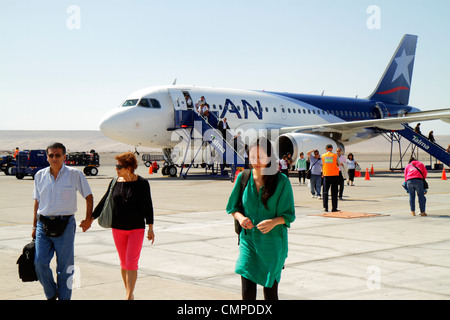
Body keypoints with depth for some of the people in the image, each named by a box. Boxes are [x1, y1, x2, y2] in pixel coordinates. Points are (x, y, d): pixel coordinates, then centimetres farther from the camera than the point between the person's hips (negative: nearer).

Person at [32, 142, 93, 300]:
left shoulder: (75, 174, -3)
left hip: (65, 225, -3)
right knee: (40, 262, -5)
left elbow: (88, 196, 6)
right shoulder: (40, 175, 7)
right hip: (43, 225, 3)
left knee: (65, 266, 2)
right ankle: (51, 294, 18)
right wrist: (34, 226, 15)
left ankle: (64, 297, 15)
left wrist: (88, 219, 1)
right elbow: (37, 201, 15)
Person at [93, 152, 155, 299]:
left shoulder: (142, 183, -6)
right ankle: (130, 293, 23)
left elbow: (148, 206, -2)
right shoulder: (115, 182, 3)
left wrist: (150, 228, -3)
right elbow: (104, 202, 11)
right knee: (124, 263, 9)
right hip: (118, 228, 4)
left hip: (136, 229, -4)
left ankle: (129, 297, -11)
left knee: (131, 263, -11)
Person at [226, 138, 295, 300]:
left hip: (273, 242, -2)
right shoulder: (243, 178, 0)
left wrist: (274, 221, -25)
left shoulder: (281, 181, -8)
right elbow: (233, 208, 9)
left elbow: (289, 215, -4)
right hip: (248, 239, 2)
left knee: (270, 292, 6)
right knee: (247, 292, -5)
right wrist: (240, 217, -13)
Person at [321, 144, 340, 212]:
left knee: (325, 192, 7)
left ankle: (325, 207, 3)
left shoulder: (323, 156, 3)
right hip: (334, 175, -2)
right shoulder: (335, 156, -2)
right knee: (334, 192, 2)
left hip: (326, 175, 2)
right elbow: (338, 165, 4)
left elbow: (323, 165, 8)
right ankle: (334, 208, 0)